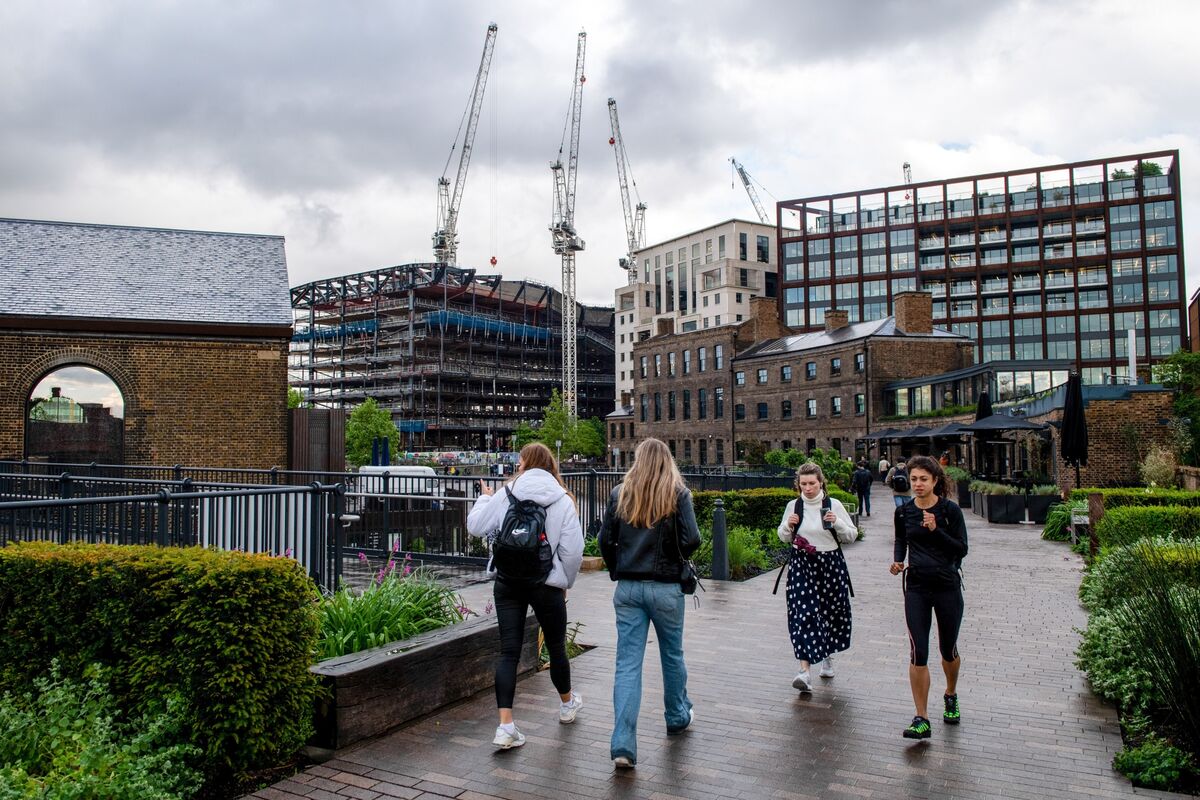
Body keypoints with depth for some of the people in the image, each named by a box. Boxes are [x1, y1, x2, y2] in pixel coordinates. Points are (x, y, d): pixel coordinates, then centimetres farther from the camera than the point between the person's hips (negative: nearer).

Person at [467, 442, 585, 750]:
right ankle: (567, 704, 41)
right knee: (556, 646, 18)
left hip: (507, 583, 1)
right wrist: (566, 582, 8)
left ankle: (506, 726, -3)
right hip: (546, 584, -1)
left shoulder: (505, 495, -2)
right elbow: (573, 549, -7)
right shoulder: (562, 500, -4)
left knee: (508, 652, 3)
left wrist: (484, 498, 21)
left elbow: (475, 527, 3)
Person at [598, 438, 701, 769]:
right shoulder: (677, 493, -5)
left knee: (628, 663, 2)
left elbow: (605, 540, 0)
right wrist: (676, 558, 8)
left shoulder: (620, 493, 1)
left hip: (627, 588, 1)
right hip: (665, 587, -1)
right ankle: (677, 717, 40)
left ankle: (623, 745, -5)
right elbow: (691, 540, -12)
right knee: (672, 655, 20)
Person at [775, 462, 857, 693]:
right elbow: (784, 537, 12)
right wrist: (788, 526, -9)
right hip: (801, 564, 0)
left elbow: (852, 535, 1)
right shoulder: (793, 506, 2)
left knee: (831, 612, 12)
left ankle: (827, 655, 40)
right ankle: (805, 670, -14)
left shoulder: (833, 505, -3)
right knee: (802, 614, -11)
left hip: (830, 563, 0)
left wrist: (837, 523, -17)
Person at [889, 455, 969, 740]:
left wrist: (936, 529, -23)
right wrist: (898, 560, 0)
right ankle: (921, 720, -2)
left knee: (948, 649, 15)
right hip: (916, 588, 1)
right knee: (918, 652, -7)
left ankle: (951, 696, 45)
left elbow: (962, 549, -10)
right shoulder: (903, 512, 1)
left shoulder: (950, 510, -8)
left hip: (947, 587, -1)